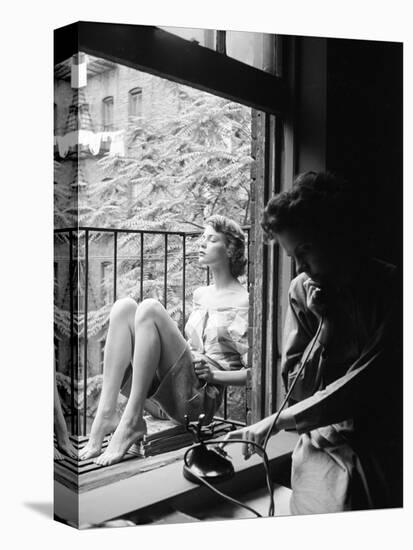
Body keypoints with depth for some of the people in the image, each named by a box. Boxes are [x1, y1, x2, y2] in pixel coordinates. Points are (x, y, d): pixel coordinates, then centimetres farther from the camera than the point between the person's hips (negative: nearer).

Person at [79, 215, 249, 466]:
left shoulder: (242, 302, -1)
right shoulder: (201, 295, 21)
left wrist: (213, 374, -15)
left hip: (204, 395, -7)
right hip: (167, 386, 7)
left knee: (150, 308, -25)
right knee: (124, 306, -12)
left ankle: (131, 421, -27)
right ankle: (106, 414, -22)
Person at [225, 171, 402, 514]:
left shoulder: (391, 288, -8)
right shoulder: (303, 290, 3)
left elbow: (366, 384, -14)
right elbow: (295, 388, 3)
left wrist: (281, 420, -14)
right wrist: (327, 323, -10)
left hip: (384, 446, -1)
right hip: (324, 446, 1)